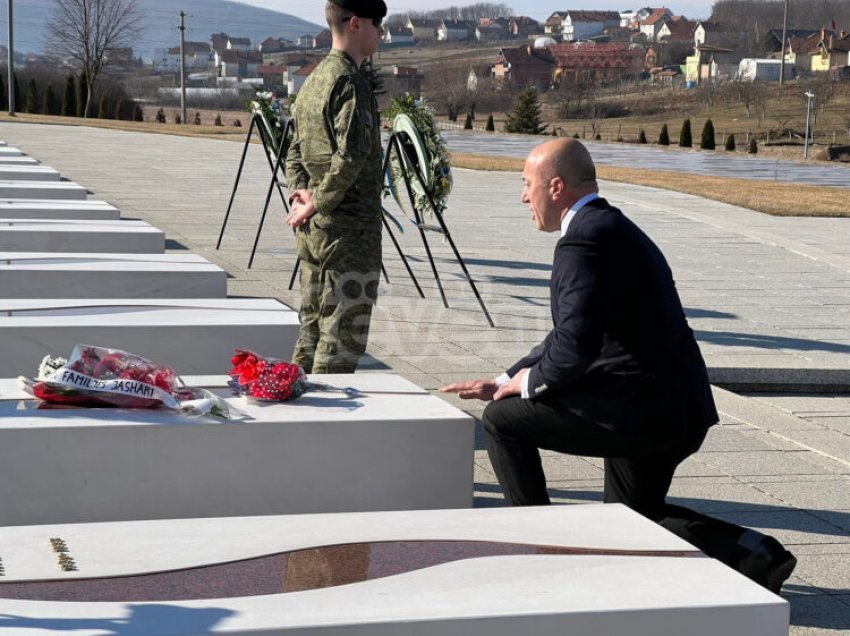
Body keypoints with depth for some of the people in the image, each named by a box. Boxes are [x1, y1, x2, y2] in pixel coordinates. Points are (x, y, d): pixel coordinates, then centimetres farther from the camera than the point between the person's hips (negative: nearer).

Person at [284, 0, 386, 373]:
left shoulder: (313, 81, 16)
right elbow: (351, 156, -24)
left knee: (312, 329, 15)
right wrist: (318, 204, -14)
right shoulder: (350, 82, -15)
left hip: (311, 231, 9)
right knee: (343, 336, -4)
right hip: (348, 230, -9)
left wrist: (300, 195, 5)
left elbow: (296, 150, 19)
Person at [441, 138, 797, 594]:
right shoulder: (613, 228, 18)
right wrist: (502, 381, 20)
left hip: (638, 411, -10)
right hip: (678, 411, 10)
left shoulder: (584, 240, -16)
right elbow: (574, 333, 24)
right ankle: (752, 553, 11)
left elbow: (576, 343, -26)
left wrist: (529, 382, -6)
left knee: (502, 419, 0)